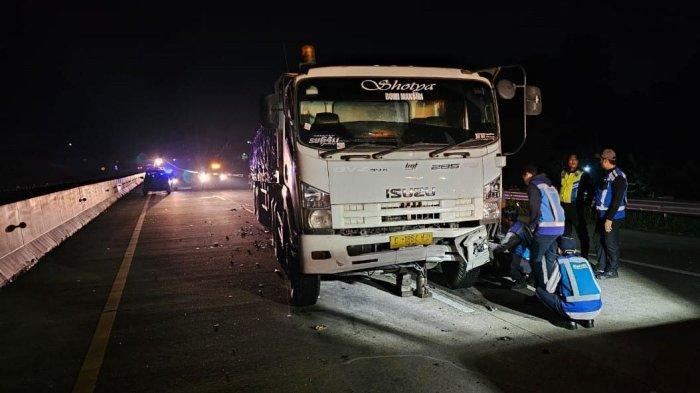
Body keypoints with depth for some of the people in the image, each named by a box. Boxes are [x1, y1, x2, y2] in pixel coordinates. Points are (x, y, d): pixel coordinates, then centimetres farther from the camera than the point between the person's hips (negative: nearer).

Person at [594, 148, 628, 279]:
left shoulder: (618, 176, -18)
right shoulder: (606, 174, 12)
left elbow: (617, 199, -22)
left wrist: (609, 218, -23)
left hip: (612, 217, -9)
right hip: (602, 215, 9)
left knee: (611, 243, 1)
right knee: (601, 241, 16)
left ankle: (612, 270, 13)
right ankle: (601, 267, 28)